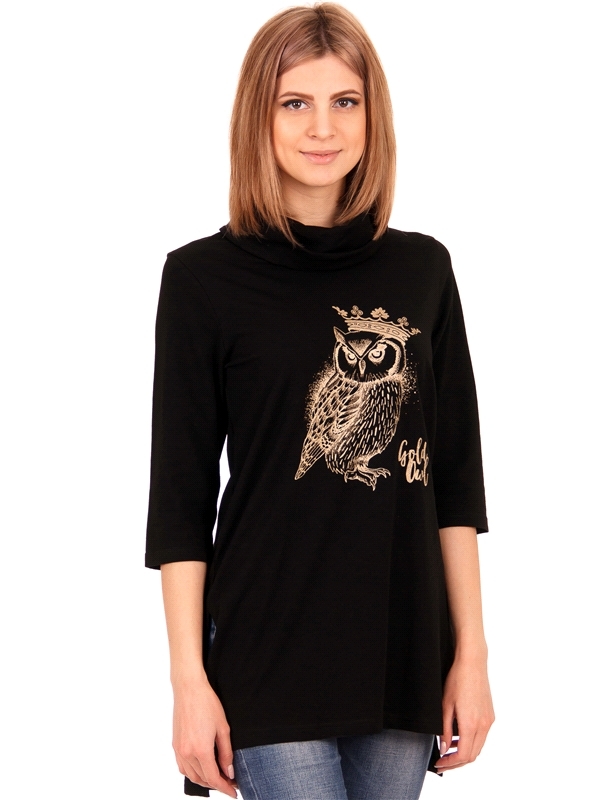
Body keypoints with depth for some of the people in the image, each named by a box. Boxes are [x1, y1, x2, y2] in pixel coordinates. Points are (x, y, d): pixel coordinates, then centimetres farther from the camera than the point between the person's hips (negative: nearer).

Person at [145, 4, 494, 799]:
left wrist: (471, 651, 5)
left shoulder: (421, 267, 7)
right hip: (270, 652, -3)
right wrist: (189, 678, -6)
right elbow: (180, 495, -2)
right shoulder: (204, 277, -2)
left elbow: (454, 479, 9)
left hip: (405, 651, 4)